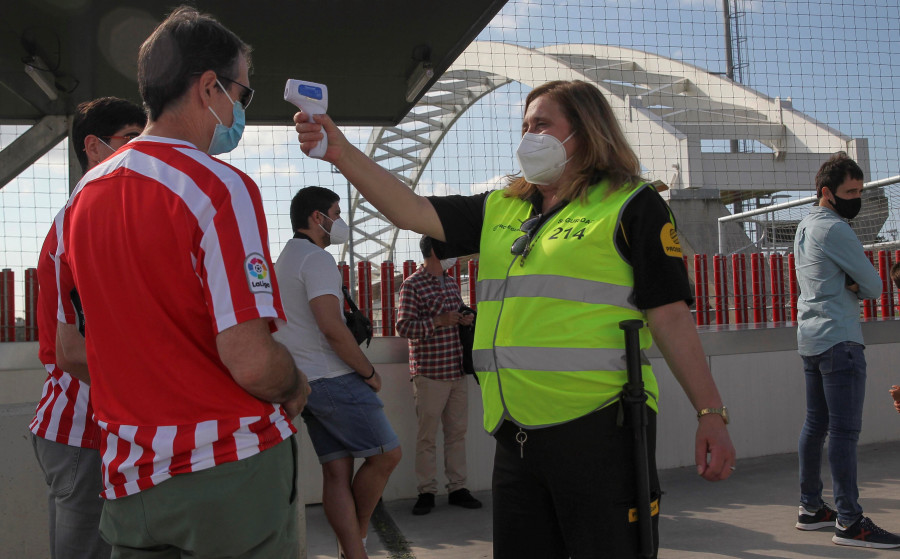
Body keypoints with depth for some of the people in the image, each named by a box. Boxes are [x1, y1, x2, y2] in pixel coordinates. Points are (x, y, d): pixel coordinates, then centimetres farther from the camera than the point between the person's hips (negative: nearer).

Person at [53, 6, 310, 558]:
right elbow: (251, 360, -24)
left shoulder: (82, 196, 7)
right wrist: (294, 389, -4)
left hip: (128, 474, 6)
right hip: (231, 467, -6)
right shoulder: (219, 187, -17)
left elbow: (70, 351, 13)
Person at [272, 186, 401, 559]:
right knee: (385, 454, -2)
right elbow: (331, 328, -22)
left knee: (337, 471, 5)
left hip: (304, 383, 10)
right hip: (333, 378, -10)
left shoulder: (284, 261, 21)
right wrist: (369, 372, -11)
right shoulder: (317, 259, -12)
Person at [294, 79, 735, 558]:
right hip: (516, 433, 6)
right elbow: (411, 210, 11)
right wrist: (342, 153, 1)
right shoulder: (500, 211, 17)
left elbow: (670, 315, -5)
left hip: (598, 427, -6)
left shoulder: (629, 206, 0)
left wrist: (711, 413, -9)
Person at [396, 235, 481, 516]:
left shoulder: (451, 283, 16)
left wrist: (466, 319, 6)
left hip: (457, 370, 7)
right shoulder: (413, 284, -7)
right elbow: (403, 326, -14)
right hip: (429, 372, -7)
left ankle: (457, 488, 18)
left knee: (457, 432, 10)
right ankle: (426, 492, 10)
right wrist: (437, 321, -23)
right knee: (426, 436, 1)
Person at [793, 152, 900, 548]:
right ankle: (849, 522, -8)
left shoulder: (805, 226, 17)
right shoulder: (834, 228, -13)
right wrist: (860, 287, 11)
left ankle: (811, 508, 18)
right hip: (838, 339, -10)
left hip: (809, 338, 10)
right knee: (845, 431, -9)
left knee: (816, 425, 12)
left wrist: (849, 285, -2)